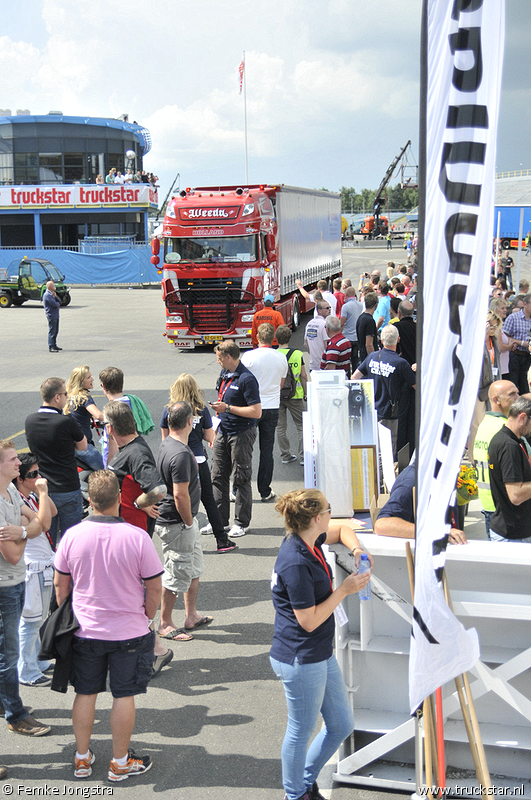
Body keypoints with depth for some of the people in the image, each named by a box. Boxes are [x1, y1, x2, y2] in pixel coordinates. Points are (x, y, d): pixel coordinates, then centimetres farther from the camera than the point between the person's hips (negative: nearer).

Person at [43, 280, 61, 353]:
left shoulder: (52, 294, 17)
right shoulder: (47, 295, -14)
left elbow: (59, 301, 11)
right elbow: (54, 304, -21)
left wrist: (56, 296, -7)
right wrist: (58, 304, 1)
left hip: (55, 315, 10)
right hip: (51, 315, -10)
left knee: (55, 331, 15)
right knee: (52, 331, -9)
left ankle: (54, 345, 23)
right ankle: (51, 347, -8)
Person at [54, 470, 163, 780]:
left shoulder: (72, 536, -11)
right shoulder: (137, 537, -18)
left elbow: (60, 585, 1)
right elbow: (154, 587, -9)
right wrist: (148, 617, 8)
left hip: (85, 630, 2)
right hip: (129, 632, -2)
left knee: (85, 694, 16)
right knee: (124, 696, 10)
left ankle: (82, 758, 28)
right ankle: (121, 762, 22)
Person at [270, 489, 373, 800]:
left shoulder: (308, 540, 1)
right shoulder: (296, 564, -27)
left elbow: (342, 528, 22)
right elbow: (309, 621, -22)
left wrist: (356, 548, 2)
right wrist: (344, 590, -16)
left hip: (321, 655, 10)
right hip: (300, 660, -10)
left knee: (342, 725, 19)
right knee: (302, 731, 11)